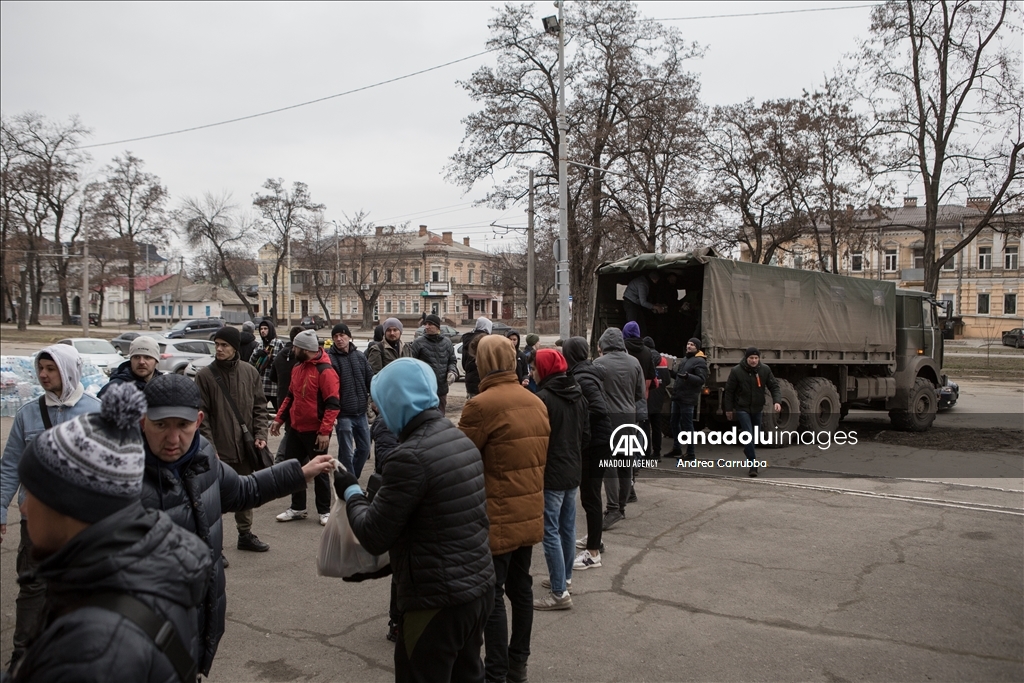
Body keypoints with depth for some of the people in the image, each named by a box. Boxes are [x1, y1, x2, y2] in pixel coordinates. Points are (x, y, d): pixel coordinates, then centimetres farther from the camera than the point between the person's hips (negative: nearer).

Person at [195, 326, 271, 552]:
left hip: (245, 447, 4)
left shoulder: (249, 372, 3)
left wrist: (260, 435, -3)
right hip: (219, 449, -4)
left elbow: (260, 407, 8)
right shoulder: (205, 375, -6)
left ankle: (245, 534, 33)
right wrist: (209, 447, -13)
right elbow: (202, 415, -7)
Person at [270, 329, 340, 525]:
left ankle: (324, 511, 18)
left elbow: (333, 404, -21)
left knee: (319, 471, 4)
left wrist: (325, 431, -24)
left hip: (315, 431, -8)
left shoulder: (325, 371, -18)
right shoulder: (297, 367, 7)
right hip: (295, 428, 8)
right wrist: (279, 418, 13)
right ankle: (297, 508, 28)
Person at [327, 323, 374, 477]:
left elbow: (371, 380, 11)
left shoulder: (360, 356, 6)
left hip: (361, 413, 6)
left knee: (364, 449, 14)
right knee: (347, 453, 1)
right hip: (343, 414, -5)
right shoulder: (329, 358, -9)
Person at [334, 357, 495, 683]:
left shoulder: (410, 456, -21)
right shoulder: (463, 441, 4)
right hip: (480, 587, 8)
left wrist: (351, 491, 2)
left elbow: (374, 537, -16)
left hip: (437, 601, -8)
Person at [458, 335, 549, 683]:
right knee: (520, 587, 17)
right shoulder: (537, 403, 6)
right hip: (530, 514, 7)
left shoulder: (481, 404, -18)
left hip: (497, 518, -7)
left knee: (492, 595, 3)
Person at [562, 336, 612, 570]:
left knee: (589, 495, -3)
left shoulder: (582, 378, -20)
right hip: (594, 440, 10)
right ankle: (593, 539, 36)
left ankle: (593, 553, 4)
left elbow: (599, 408, -30)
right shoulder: (587, 372, 8)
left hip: (595, 442, -10)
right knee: (589, 492, 21)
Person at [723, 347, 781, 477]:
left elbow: (774, 386, -3)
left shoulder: (765, 370, -6)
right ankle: (753, 464, -7)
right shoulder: (737, 371, -14)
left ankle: (748, 451, 46)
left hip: (757, 408, 4)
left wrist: (777, 401, -21)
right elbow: (729, 391, -6)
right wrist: (728, 409, -2)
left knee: (755, 435, 17)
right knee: (749, 435, -13)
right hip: (742, 409, -4)